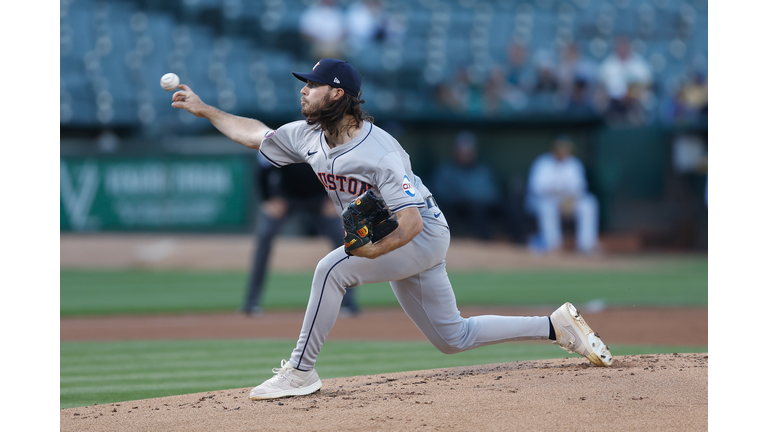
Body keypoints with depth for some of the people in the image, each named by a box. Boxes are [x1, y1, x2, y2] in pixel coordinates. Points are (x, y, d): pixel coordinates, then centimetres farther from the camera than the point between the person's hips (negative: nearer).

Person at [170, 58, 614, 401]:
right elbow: (256, 133, 12)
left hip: (424, 236, -9)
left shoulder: (380, 152, -28)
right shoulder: (309, 136, -3)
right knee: (453, 337, 12)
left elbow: (411, 221, -31)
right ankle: (558, 325, 20)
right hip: (388, 244, 9)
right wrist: (204, 109, 8)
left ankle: (301, 371, -18)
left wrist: (373, 251, -45)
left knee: (332, 268, -26)